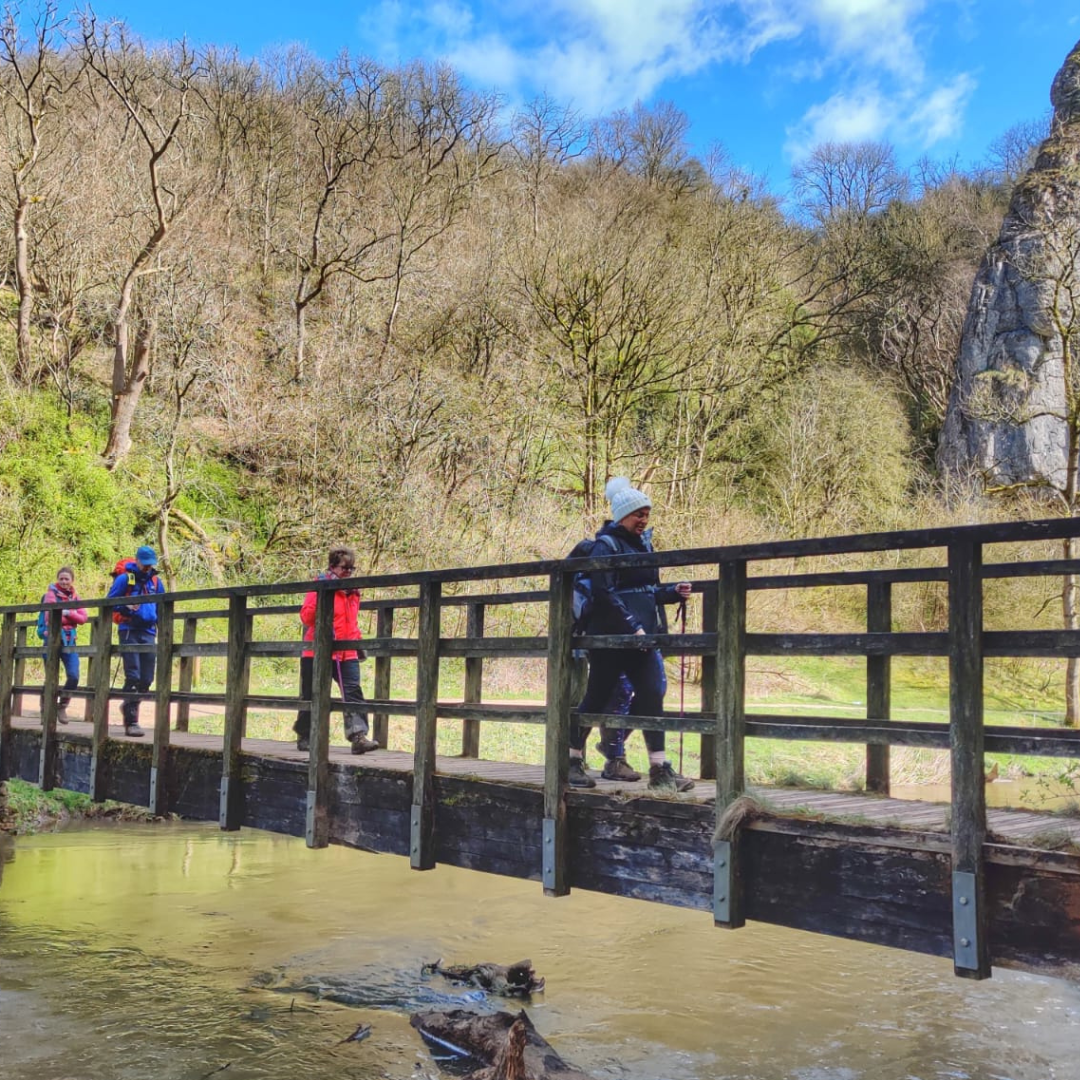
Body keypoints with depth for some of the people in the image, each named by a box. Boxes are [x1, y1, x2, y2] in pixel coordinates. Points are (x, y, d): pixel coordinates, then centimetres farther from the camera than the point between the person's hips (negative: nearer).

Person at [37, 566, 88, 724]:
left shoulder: (75, 597, 12)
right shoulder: (51, 594, -3)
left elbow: (83, 618, 1)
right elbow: (50, 617, -15)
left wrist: (67, 613, -12)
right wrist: (68, 616, -7)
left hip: (70, 640, 4)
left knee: (74, 677, -7)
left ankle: (62, 707, 12)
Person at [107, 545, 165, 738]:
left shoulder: (155, 581, 13)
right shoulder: (124, 578, -1)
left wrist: (158, 623, 9)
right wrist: (127, 608, -16)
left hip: (148, 632, 5)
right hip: (129, 631, -5)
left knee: (146, 679, 5)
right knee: (133, 677, -10)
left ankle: (129, 707, 30)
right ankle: (131, 722, -8)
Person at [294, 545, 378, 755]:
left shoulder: (352, 591, 15)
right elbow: (306, 616, -14)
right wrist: (321, 597, -22)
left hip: (347, 653, 5)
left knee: (353, 692, -11)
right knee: (311, 697, 6)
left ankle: (358, 736, -18)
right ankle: (305, 737, 21)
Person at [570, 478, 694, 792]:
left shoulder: (643, 543, 15)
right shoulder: (607, 544, -8)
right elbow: (604, 593, -17)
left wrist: (673, 592, 3)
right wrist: (632, 627, -21)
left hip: (643, 635, 7)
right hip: (611, 636, -7)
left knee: (651, 696, -1)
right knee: (597, 698, 3)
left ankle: (659, 769, 0)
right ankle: (573, 760, 18)